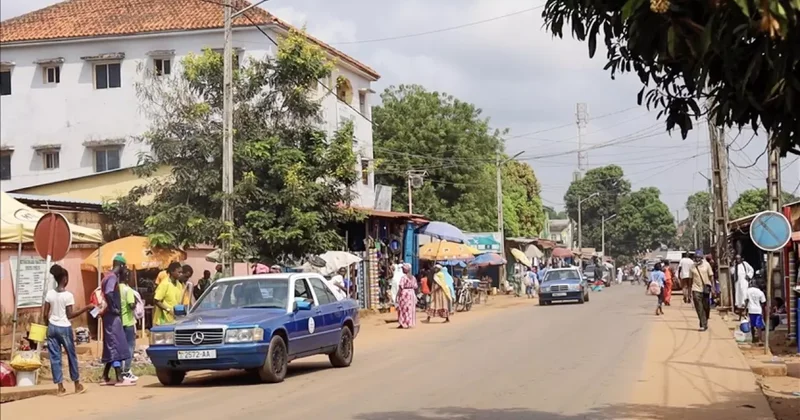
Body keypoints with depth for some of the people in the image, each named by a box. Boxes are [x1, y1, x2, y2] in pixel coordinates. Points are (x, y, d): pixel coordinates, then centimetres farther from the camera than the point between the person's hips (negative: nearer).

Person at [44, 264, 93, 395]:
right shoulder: (68, 295, -11)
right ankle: (77, 385, 19)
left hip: (52, 327, 4)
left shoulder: (49, 294, 1)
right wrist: (86, 308, -8)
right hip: (64, 328, -4)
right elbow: (70, 315, -11)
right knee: (72, 356, 10)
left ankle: (60, 387, 3)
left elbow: (45, 314, 3)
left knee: (55, 357, 5)